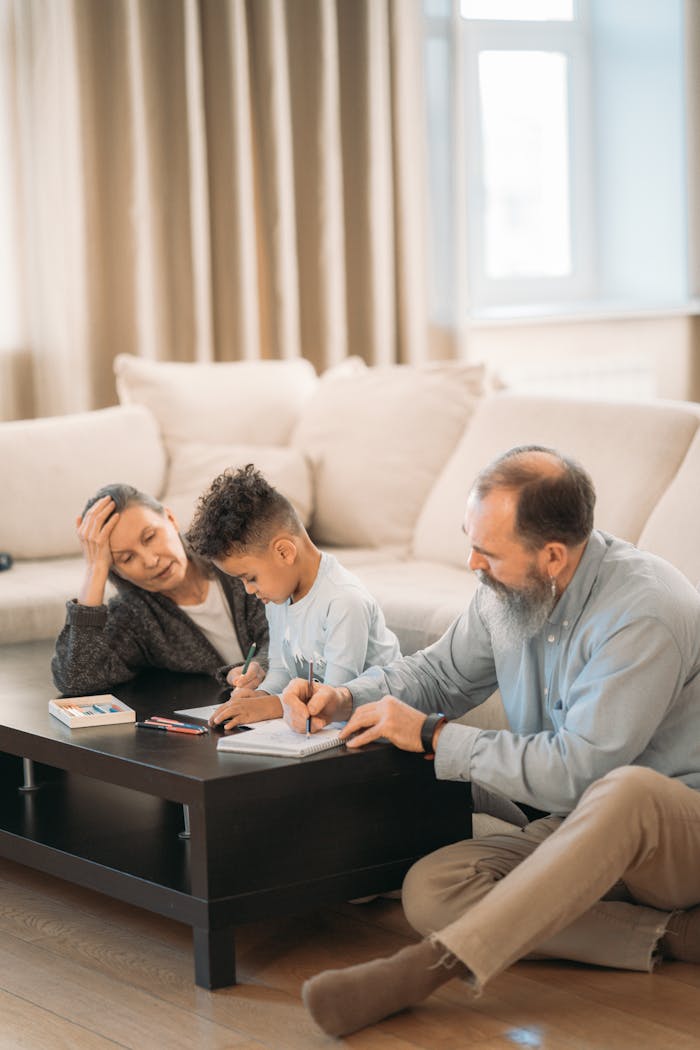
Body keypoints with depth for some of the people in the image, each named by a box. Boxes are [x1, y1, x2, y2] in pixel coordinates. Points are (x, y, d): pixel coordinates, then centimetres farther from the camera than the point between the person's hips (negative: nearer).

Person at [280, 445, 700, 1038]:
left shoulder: (645, 613, -24)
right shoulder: (508, 590, 1)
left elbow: (574, 772, -26)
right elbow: (440, 673, 19)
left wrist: (432, 735, -17)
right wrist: (346, 699, -1)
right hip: (578, 830, 7)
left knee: (625, 791, -43)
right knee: (430, 890, -20)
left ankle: (431, 966, -40)